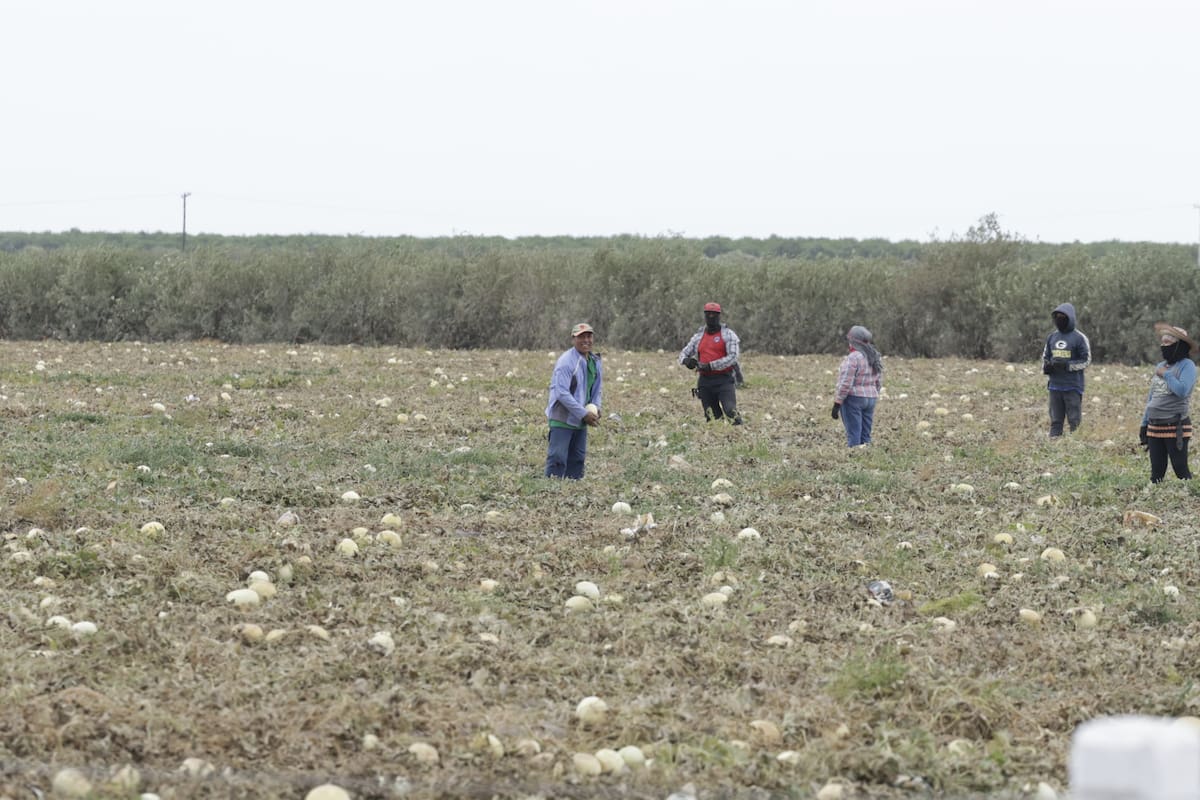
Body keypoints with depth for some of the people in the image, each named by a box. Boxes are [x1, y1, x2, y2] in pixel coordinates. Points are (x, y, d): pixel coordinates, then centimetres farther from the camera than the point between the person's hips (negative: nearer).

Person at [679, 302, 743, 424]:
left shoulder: (728, 334, -1)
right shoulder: (699, 336, 14)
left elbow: (733, 357, -13)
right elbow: (683, 353, 17)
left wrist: (711, 366, -20)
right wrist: (686, 360, -10)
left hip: (724, 380, -5)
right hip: (705, 382, 5)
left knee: (731, 412, -21)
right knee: (713, 417, 3)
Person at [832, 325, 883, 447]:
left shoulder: (853, 358, -16)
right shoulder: (875, 358, 11)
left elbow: (845, 384, -18)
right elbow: (878, 383, 17)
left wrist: (836, 404, -15)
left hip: (853, 399, -8)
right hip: (870, 399, 8)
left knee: (853, 437, -7)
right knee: (865, 437, 9)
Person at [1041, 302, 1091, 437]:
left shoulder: (1079, 338, -4)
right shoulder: (1052, 337, 13)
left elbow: (1086, 360, -5)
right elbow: (1045, 357, 20)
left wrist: (1067, 365, -18)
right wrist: (1046, 366, -3)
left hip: (1073, 386, -5)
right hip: (1055, 385, 5)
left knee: (1074, 421, -5)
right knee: (1055, 421, 6)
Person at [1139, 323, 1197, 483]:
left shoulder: (1187, 365, -7)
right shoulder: (1160, 366, 15)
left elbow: (1182, 391, -23)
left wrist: (1166, 375, -11)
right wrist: (1144, 424, 20)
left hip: (1175, 427, -7)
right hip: (1154, 426, 7)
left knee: (1181, 470, -8)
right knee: (1156, 472, 8)